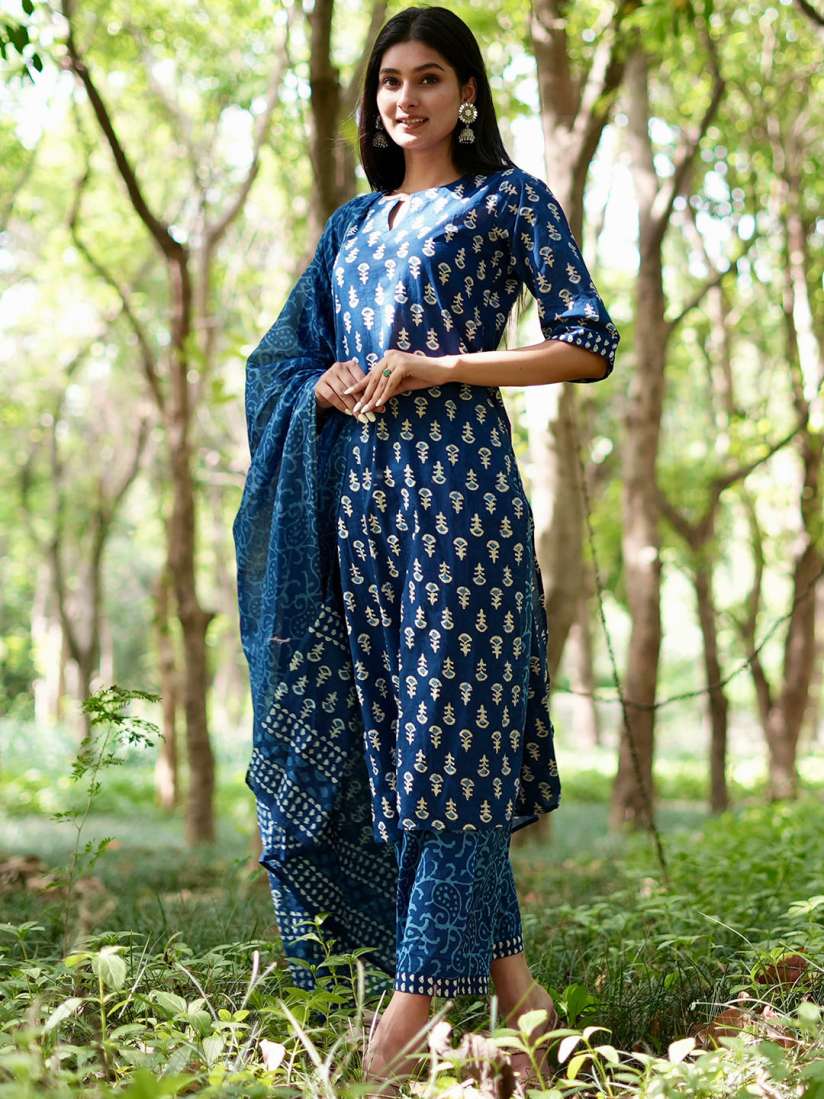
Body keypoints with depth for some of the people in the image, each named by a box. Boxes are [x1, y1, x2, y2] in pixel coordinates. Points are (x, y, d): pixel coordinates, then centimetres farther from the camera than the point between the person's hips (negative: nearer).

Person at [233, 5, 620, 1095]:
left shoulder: (509, 200, 6)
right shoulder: (354, 221, 22)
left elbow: (590, 346, -2)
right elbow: (281, 358, 24)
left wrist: (433, 368, -9)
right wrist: (329, 387, 0)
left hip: (457, 479, -6)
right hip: (358, 487, 7)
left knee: (450, 721, -9)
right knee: (386, 722, 4)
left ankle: (414, 1006, -8)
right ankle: (510, 979, 14)